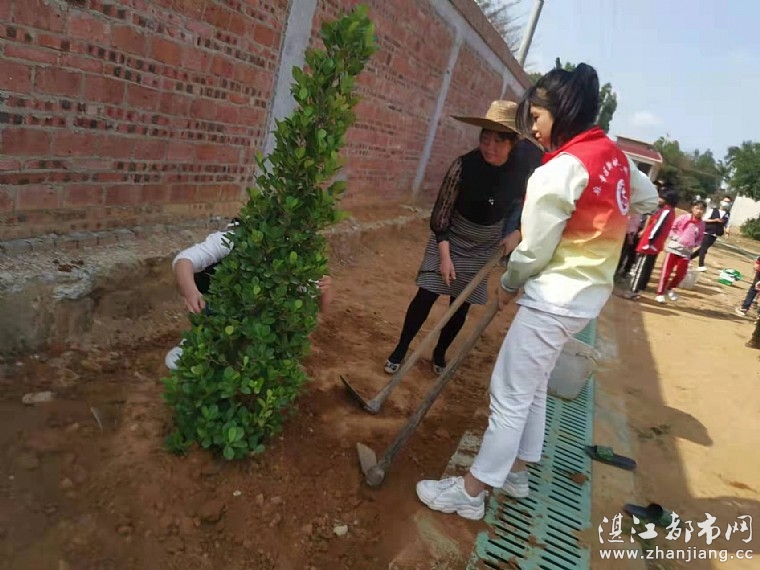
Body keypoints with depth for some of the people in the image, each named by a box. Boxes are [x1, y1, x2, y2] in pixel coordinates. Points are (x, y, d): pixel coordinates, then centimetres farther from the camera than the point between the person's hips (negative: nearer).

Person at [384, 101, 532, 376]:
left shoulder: (520, 172, -15)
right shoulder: (464, 165, -23)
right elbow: (441, 213, -18)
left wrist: (516, 234, -14)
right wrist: (445, 255, -20)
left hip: (485, 247, 3)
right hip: (450, 239, -2)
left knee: (462, 305, 8)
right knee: (426, 295, -5)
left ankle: (439, 354, 29)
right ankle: (400, 350, 13)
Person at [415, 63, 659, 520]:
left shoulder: (559, 170, -21)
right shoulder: (616, 155, 4)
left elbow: (534, 252, -15)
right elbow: (649, 200, 22)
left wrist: (508, 286, 2)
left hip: (556, 298, -9)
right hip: (590, 292, 9)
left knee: (510, 394, 0)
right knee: (533, 386, 21)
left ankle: (471, 492, 13)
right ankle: (516, 471, 35)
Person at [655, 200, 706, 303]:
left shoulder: (702, 224, 5)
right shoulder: (683, 218, -6)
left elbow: (699, 239, 14)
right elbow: (671, 228, -3)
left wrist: (693, 245, -3)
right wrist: (676, 238, -12)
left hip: (686, 251, 4)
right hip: (674, 248, -4)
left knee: (681, 273, 6)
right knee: (666, 271, 0)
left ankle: (670, 289, 30)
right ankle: (660, 293, 7)